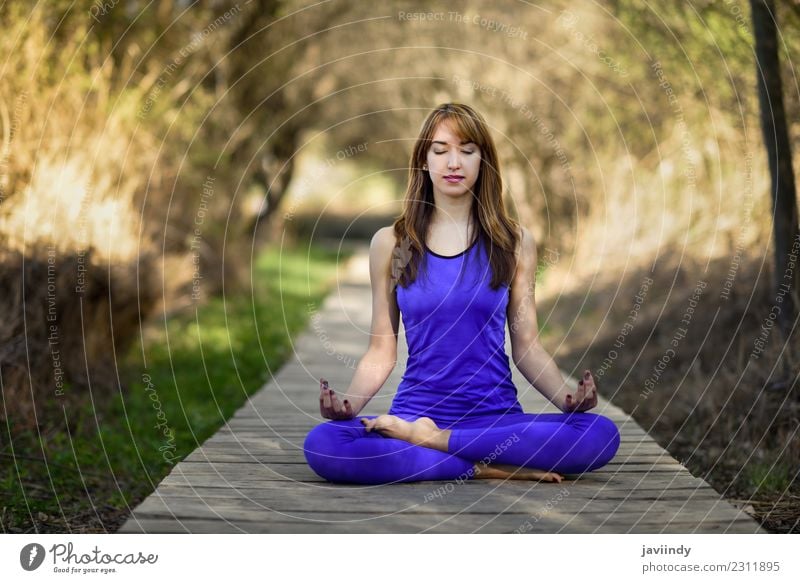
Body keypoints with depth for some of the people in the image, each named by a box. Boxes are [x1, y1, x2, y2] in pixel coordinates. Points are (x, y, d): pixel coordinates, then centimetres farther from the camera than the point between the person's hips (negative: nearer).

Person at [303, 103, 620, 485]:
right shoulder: (390, 243, 7)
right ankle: (488, 469, -21)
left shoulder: (514, 242, 8)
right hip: (414, 412, -1)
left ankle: (431, 441, -16)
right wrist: (350, 401, -13)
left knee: (601, 434, -29)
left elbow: (527, 346, 7)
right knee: (322, 445, -32)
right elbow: (381, 352, 7)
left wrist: (566, 396, -12)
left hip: (497, 417, 1)